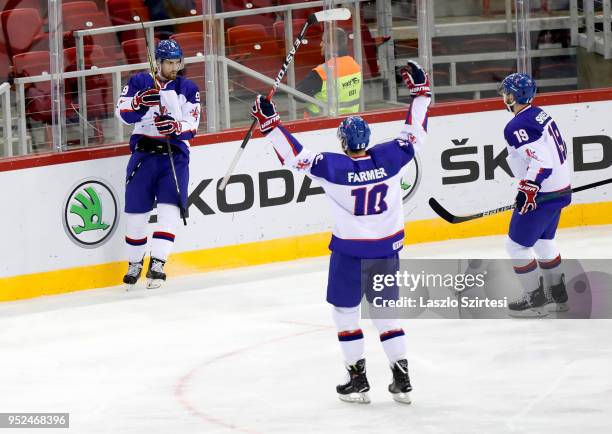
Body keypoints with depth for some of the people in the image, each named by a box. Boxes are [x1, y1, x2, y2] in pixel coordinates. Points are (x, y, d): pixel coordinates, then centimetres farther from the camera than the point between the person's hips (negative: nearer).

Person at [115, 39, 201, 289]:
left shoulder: (188, 89, 6)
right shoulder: (140, 82, 5)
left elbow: (192, 127, -3)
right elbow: (123, 113, -7)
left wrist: (176, 127, -25)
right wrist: (141, 102, -27)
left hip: (175, 154, 0)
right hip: (143, 152, 0)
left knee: (169, 209, -15)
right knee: (136, 211, 1)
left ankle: (157, 263, -15)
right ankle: (134, 263, 20)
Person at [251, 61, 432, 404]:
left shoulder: (333, 167, -18)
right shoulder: (388, 158, -10)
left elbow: (295, 156, -13)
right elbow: (415, 134, 3)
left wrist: (270, 123, -6)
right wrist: (420, 92, 13)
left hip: (350, 252, -4)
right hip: (388, 248, 4)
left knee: (345, 310, 13)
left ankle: (358, 380, 11)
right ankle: (402, 379, 11)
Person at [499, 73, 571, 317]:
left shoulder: (517, 127, -20)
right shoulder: (540, 115, 9)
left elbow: (541, 162, -28)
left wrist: (527, 191, -26)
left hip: (541, 196, -10)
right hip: (560, 188, 10)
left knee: (517, 245, 1)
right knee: (543, 241, 25)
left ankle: (536, 300, 4)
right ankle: (557, 295, 30)